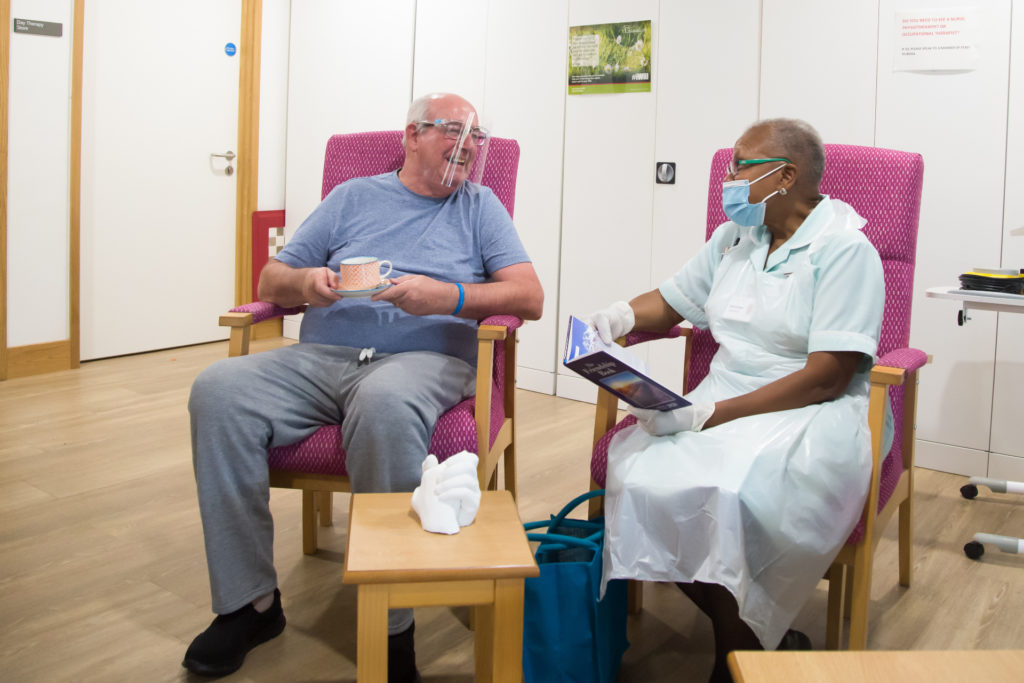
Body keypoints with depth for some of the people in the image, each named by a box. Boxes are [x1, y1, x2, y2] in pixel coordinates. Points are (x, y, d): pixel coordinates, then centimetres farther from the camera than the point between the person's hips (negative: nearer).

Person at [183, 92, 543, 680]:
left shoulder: (478, 206, 17)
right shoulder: (352, 197, 22)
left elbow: (530, 298, 4)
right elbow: (271, 282, 20)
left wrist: (445, 295, -11)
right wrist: (304, 283, -4)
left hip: (423, 357, -3)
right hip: (320, 356, 3)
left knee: (385, 404, -39)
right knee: (218, 390, -24)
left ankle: (391, 628, -26)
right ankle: (250, 602, -11)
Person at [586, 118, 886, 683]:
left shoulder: (844, 249, -8)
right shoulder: (733, 237, 16)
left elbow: (826, 379, -16)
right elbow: (670, 302, 27)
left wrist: (708, 415, -22)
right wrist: (621, 316, 2)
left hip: (810, 416, -6)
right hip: (722, 398, 7)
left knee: (729, 500, -35)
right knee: (637, 470, -22)